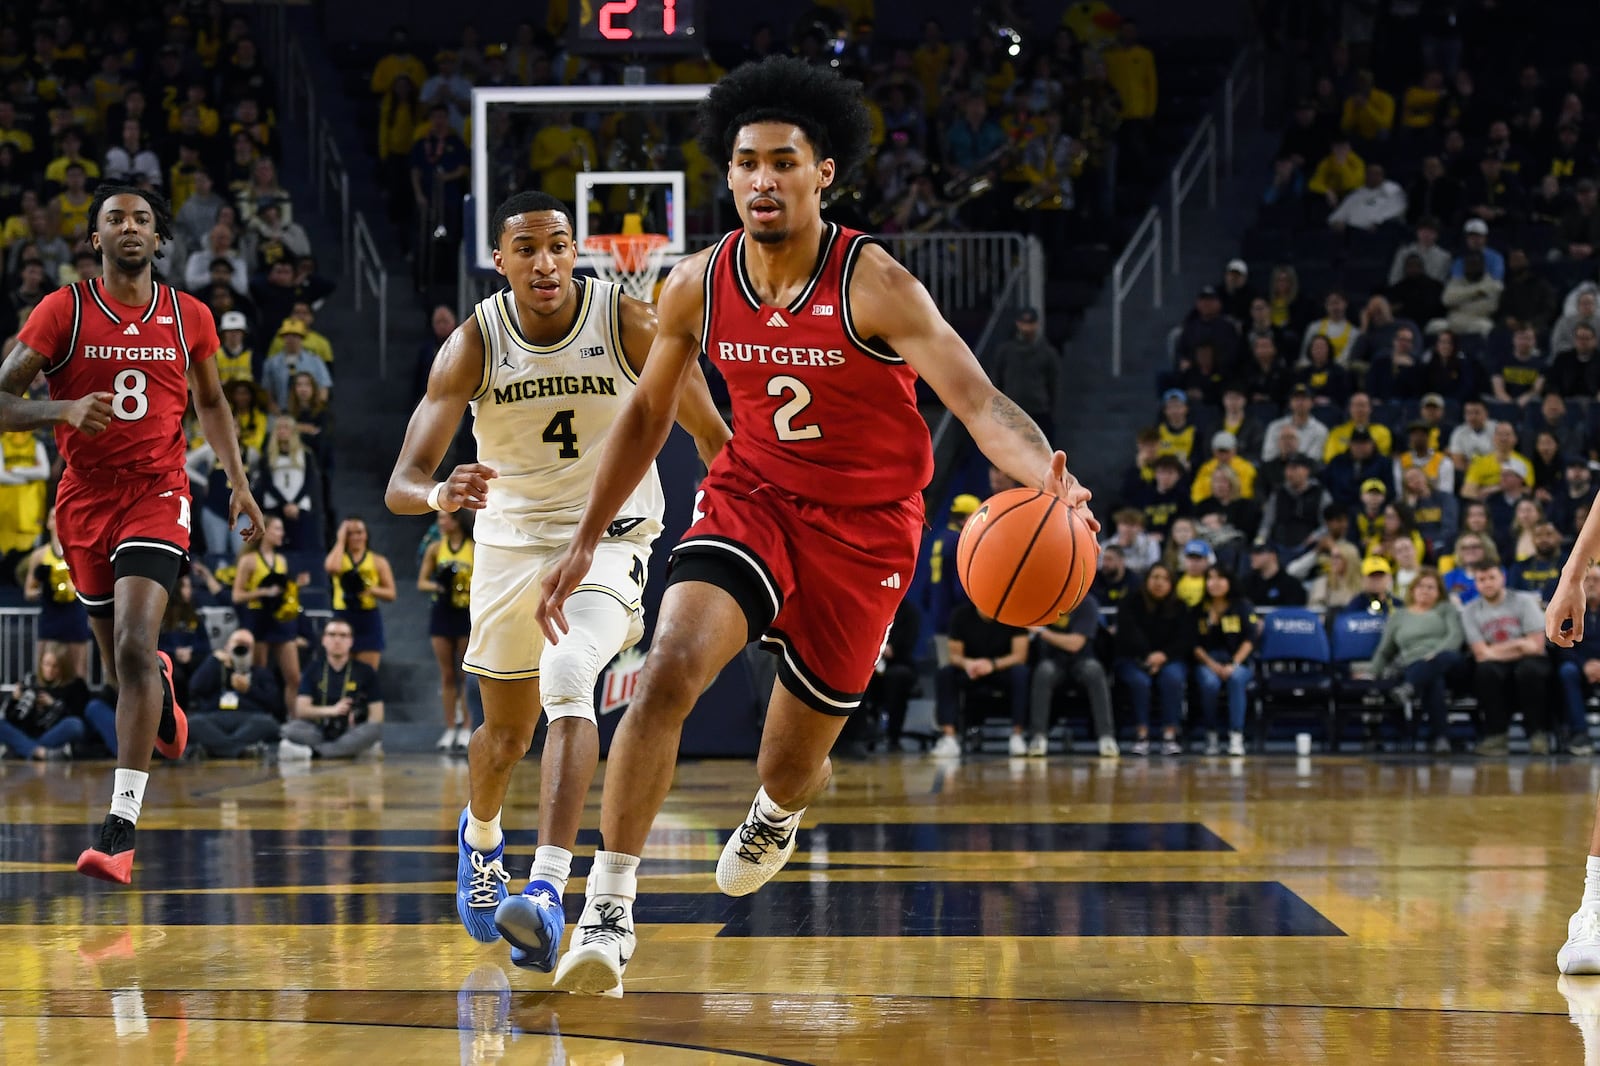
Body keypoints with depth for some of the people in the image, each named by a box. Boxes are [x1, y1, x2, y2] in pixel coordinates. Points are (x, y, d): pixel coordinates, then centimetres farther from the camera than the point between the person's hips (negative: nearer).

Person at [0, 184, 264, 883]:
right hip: (85, 499, 1)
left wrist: (239, 482, 11)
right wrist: (64, 410, -27)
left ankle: (121, 827, -22)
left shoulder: (189, 317, 2)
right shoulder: (63, 311, -5)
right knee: (118, 661, 15)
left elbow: (210, 402, 19)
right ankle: (160, 685, 56)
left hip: (157, 494, -1)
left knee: (133, 646, -20)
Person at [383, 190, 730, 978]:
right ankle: (480, 838, 52)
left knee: (567, 681, -29)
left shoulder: (629, 324, -17)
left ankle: (547, 891, -36)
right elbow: (401, 483, -23)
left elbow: (712, 436, -4)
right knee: (507, 731, 17)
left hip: (609, 537, -2)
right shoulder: (473, 344, -16)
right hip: (511, 540, 2)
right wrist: (440, 494, -46)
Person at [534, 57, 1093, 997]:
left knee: (795, 764, 9)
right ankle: (608, 909, -21)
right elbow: (649, 413, 8)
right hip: (753, 495, 2)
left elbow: (980, 404, -30)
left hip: (864, 525, -2)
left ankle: (775, 814, 51)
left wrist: (1047, 477, -50)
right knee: (670, 669, -27)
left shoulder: (875, 286, -22)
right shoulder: (699, 287, -8)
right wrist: (586, 542, 8)